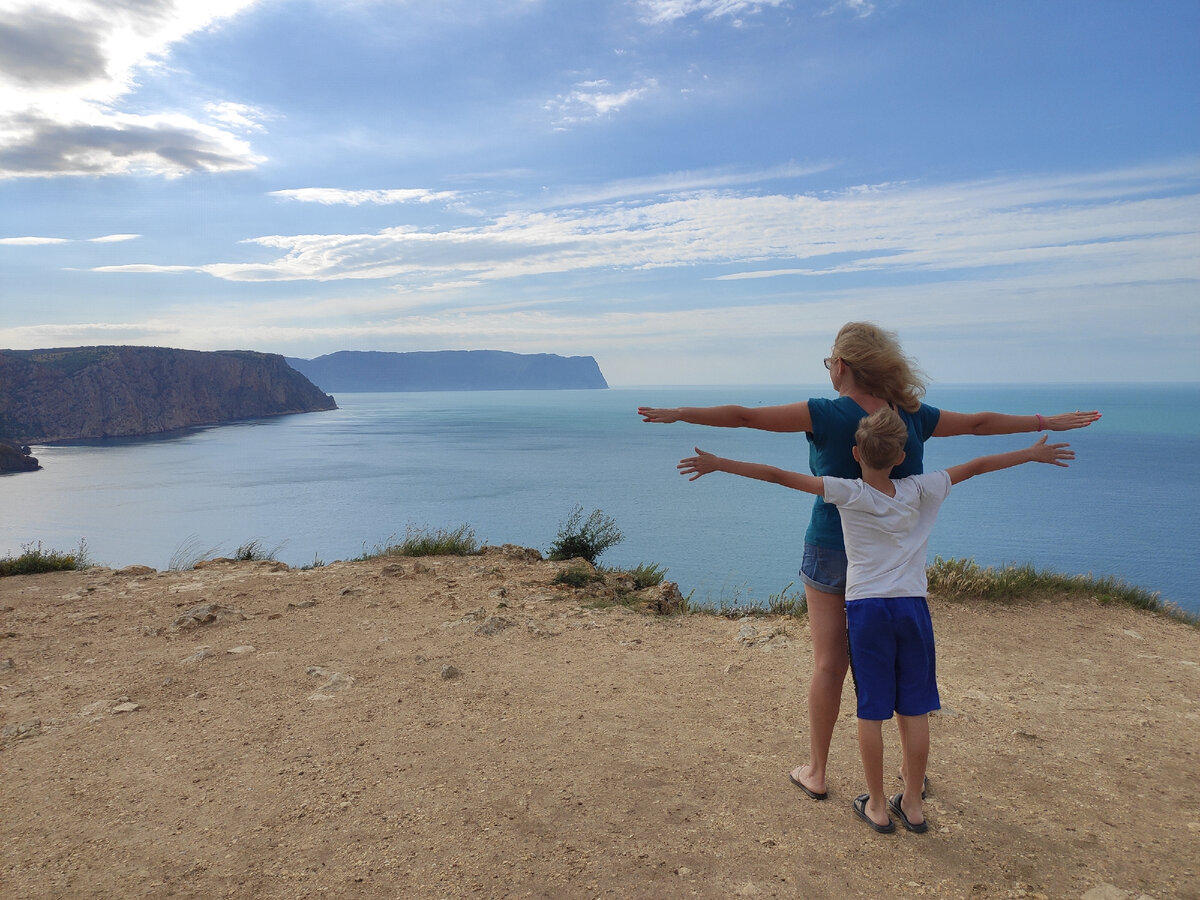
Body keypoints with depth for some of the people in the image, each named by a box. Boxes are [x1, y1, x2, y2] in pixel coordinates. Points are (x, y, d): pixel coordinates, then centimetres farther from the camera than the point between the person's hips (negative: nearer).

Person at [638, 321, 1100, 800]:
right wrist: (1047, 423, 25)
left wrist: (680, 413, -11)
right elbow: (979, 423, 10)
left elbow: (745, 416, -18)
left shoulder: (826, 415, -17)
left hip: (831, 553, -4)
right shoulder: (913, 417, -3)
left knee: (829, 664, 6)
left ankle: (816, 772, 20)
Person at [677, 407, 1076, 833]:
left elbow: (778, 475, -13)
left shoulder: (847, 493, -8)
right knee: (914, 709, 11)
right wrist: (1033, 453, 24)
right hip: (912, 607, 2)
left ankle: (877, 806, 17)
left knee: (871, 710, 6)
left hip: (865, 609, -2)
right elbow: (977, 465, 11)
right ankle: (913, 803, 24)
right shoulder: (919, 490, -1)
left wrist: (717, 463, -10)